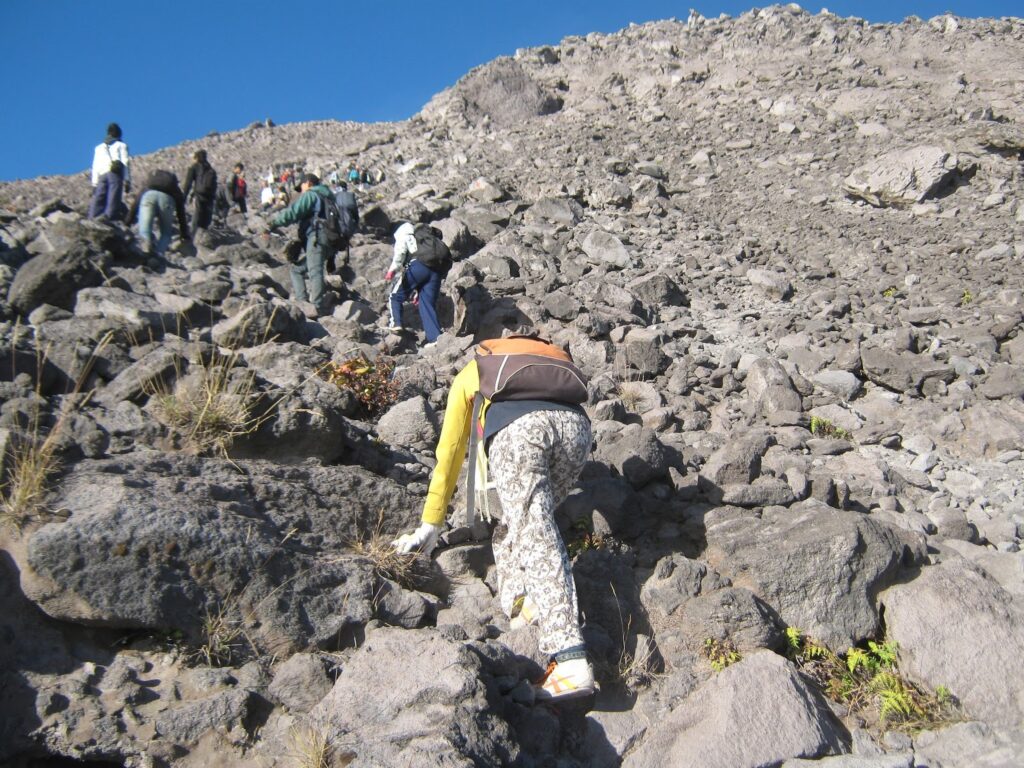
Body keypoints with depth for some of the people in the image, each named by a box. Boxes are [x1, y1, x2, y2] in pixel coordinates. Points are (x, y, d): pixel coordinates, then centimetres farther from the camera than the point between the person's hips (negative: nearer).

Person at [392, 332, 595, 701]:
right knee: (535, 519, 23)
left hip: (517, 428, -3)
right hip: (576, 423, 4)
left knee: (534, 536, -9)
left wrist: (429, 527, 43)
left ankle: (571, 661, -19)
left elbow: (449, 456, 36)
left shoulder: (469, 375, 37)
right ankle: (521, 597, 4)